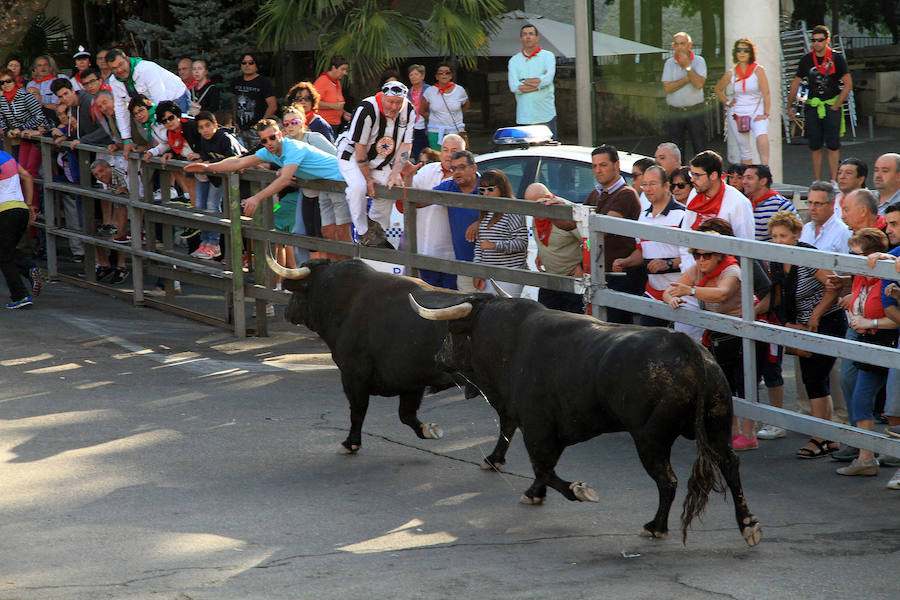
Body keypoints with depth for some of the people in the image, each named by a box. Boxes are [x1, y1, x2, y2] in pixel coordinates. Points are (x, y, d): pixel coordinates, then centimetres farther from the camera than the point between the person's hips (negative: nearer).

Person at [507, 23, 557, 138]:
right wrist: (539, 81, -8)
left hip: (546, 115, -1)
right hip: (524, 117, 1)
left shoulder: (547, 56, 6)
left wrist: (524, 82, -9)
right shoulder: (514, 61, 9)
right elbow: (513, 87, -6)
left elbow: (548, 78, -12)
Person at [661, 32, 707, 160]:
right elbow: (667, 88, -7)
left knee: (700, 148, -4)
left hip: (695, 111, -2)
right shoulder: (669, 63, 6)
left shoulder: (699, 61, 1)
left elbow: (699, 84, -14)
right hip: (675, 112, 2)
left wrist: (687, 65, -12)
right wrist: (688, 78, -10)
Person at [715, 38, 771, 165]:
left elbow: (766, 94, -7)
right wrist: (727, 102, 11)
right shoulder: (731, 74, 6)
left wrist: (765, 114, -15)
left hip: (757, 112, -4)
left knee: (762, 136, -33)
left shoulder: (758, 70, -4)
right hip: (737, 114, 4)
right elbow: (718, 89, 25)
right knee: (745, 150, 5)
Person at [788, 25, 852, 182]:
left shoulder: (837, 59, -3)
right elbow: (795, 84, 14)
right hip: (812, 107, 3)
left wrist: (836, 106, -7)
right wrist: (789, 107, 12)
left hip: (832, 106, -3)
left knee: (833, 146, -7)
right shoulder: (806, 60, 5)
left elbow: (848, 85, -2)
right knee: (815, 147, 2)